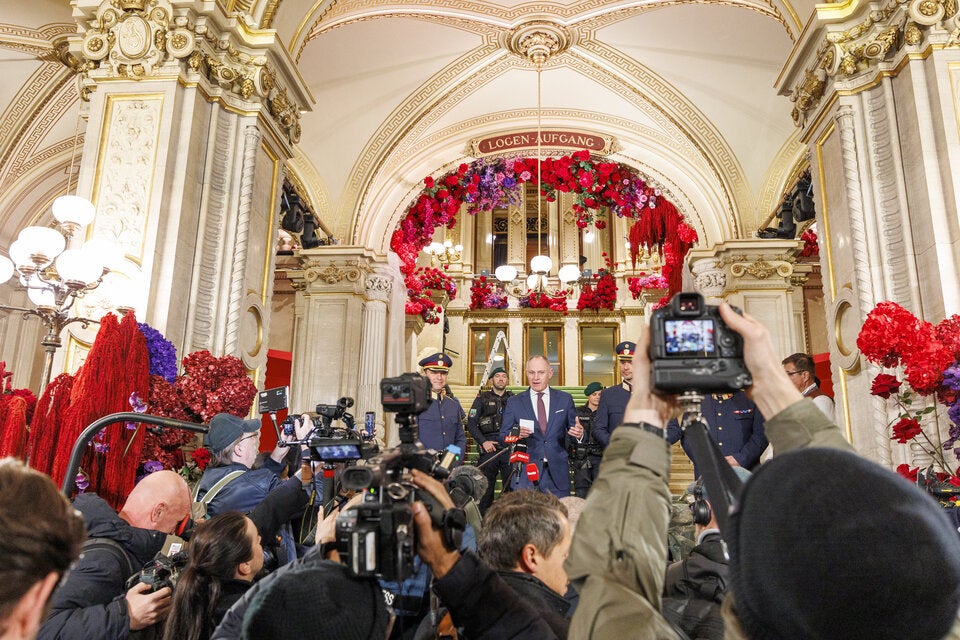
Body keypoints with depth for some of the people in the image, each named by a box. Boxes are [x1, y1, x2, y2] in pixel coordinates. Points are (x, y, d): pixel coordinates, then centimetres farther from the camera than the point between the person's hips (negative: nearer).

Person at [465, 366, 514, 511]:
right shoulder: (482, 399, 7)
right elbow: (471, 423, 2)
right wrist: (483, 442, -7)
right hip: (489, 449, -2)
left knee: (512, 487, 1)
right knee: (485, 487, 1)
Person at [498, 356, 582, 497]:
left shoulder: (565, 399, 8)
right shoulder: (514, 402, 5)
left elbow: (573, 428, 10)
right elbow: (503, 436, 4)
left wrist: (578, 433, -13)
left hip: (557, 474, 1)